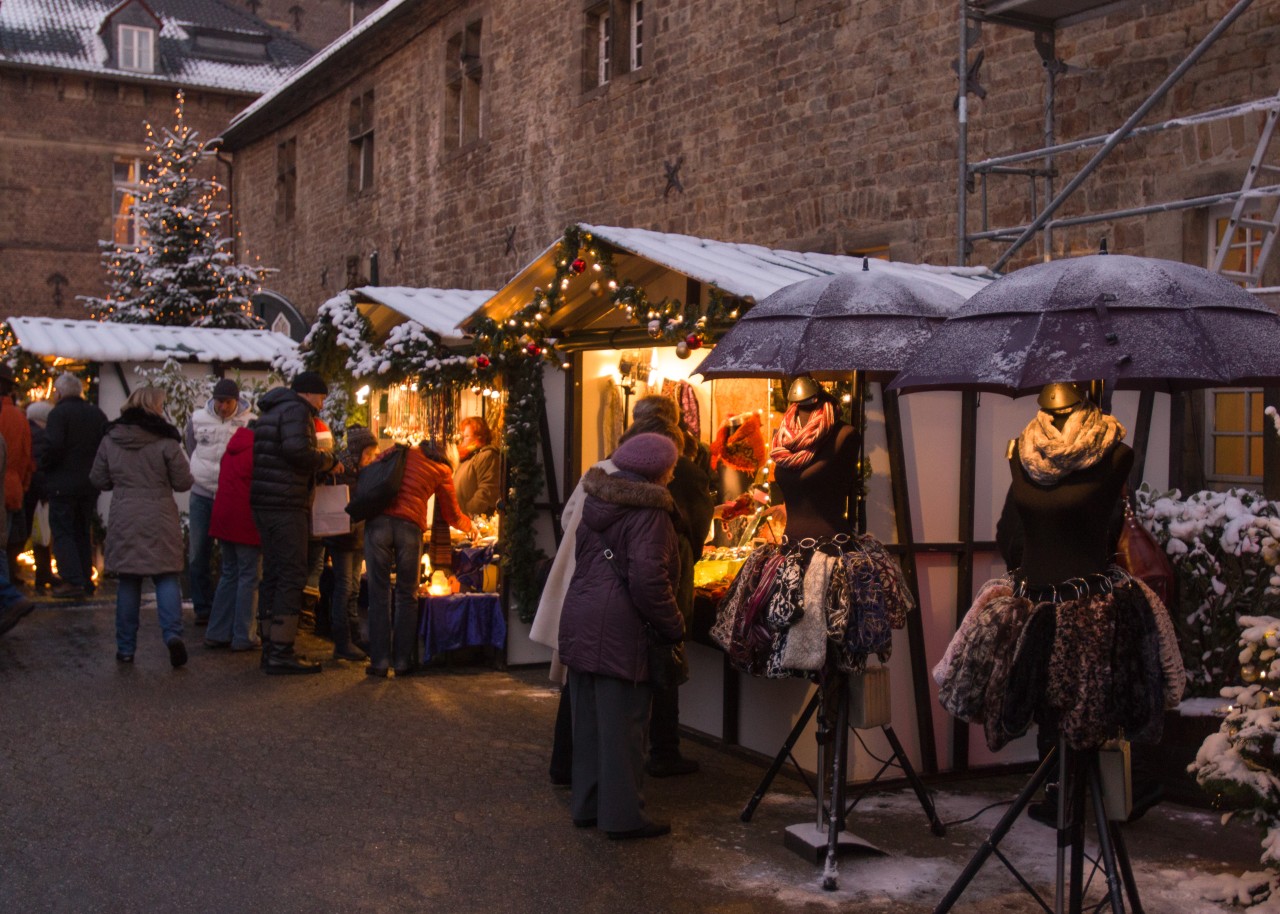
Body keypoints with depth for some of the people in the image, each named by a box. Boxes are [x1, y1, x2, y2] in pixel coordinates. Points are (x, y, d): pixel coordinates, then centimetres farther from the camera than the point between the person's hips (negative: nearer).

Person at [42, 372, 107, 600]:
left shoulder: (59, 413, -11)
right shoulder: (97, 415, 8)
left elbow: (53, 445, -21)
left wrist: (44, 467, -5)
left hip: (63, 484, -6)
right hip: (89, 485, 6)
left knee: (62, 532, -1)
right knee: (83, 532, 15)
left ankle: (73, 581, -9)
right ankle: (86, 580, 16)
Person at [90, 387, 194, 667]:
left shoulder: (110, 440, 3)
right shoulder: (166, 441, -7)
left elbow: (98, 481, 8)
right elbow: (183, 482, -6)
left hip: (123, 522, 3)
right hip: (160, 521, -2)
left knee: (127, 583, 10)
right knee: (167, 578, 5)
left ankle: (126, 647, 13)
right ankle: (172, 633, -14)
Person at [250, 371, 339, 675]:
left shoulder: (271, 412, 22)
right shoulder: (296, 411, -9)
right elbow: (298, 452, -22)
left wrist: (320, 462, 16)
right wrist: (328, 460, -6)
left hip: (264, 503, 10)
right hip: (286, 504, -10)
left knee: (273, 574, 14)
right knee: (292, 576, -7)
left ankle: (270, 647, 19)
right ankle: (280, 653, -8)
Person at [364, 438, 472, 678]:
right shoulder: (442, 470, 19)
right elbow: (452, 516, 24)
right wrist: (469, 525, 44)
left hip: (379, 521, 1)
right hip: (410, 527, -1)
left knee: (379, 593, 5)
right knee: (407, 595, 11)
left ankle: (379, 661, 4)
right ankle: (402, 661, 9)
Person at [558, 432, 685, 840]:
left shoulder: (598, 503, 13)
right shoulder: (649, 512, -13)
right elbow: (648, 578, -21)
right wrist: (673, 627, -11)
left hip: (579, 622, 8)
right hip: (619, 630, -8)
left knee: (588, 721, 15)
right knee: (622, 723, -1)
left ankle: (588, 806, 24)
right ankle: (623, 816, 5)